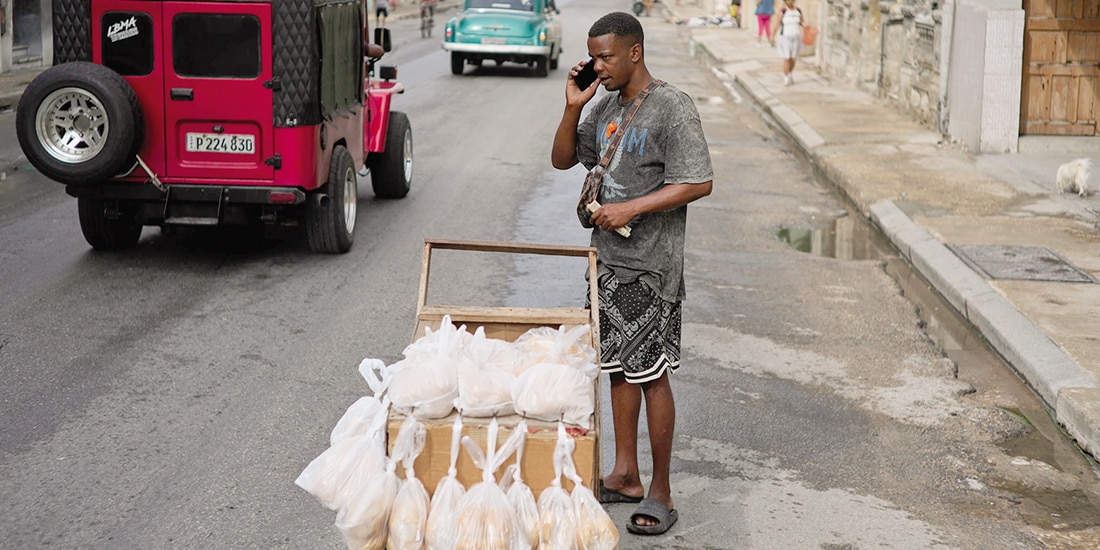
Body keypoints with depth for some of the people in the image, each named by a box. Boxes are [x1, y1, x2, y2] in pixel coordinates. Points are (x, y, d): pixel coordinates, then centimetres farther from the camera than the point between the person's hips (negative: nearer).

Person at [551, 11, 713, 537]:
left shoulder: (672, 107, -13)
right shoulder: (605, 106, 10)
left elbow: (699, 183, -18)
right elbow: (562, 160, 16)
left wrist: (630, 208, -21)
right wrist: (572, 108, 0)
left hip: (650, 266, -7)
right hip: (609, 258, 8)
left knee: (651, 373, -3)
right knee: (619, 367, 13)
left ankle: (660, 493, 6)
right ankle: (624, 476, 24)